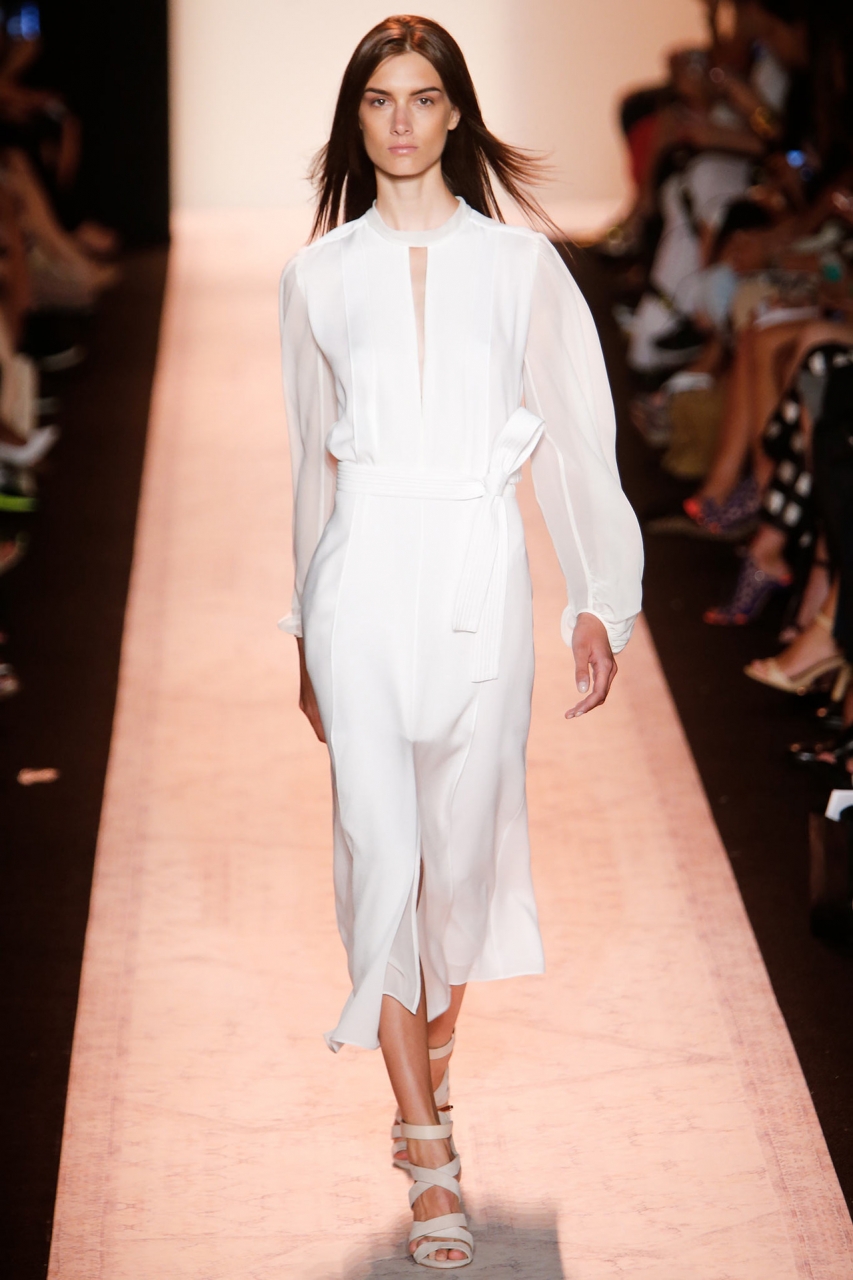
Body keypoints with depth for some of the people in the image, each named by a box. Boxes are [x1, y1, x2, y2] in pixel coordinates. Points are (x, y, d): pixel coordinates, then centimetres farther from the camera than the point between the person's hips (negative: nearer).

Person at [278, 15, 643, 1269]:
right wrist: (305, 631, 16)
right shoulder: (320, 275, 7)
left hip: (481, 572, 0)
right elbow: (312, 457, 14)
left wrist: (600, 600, -1)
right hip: (365, 569, 0)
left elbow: (575, 437, 4)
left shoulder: (520, 264, 3)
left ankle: (434, 1057, 35)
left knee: (466, 844, 9)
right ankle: (431, 1160, -4)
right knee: (382, 848, -8)